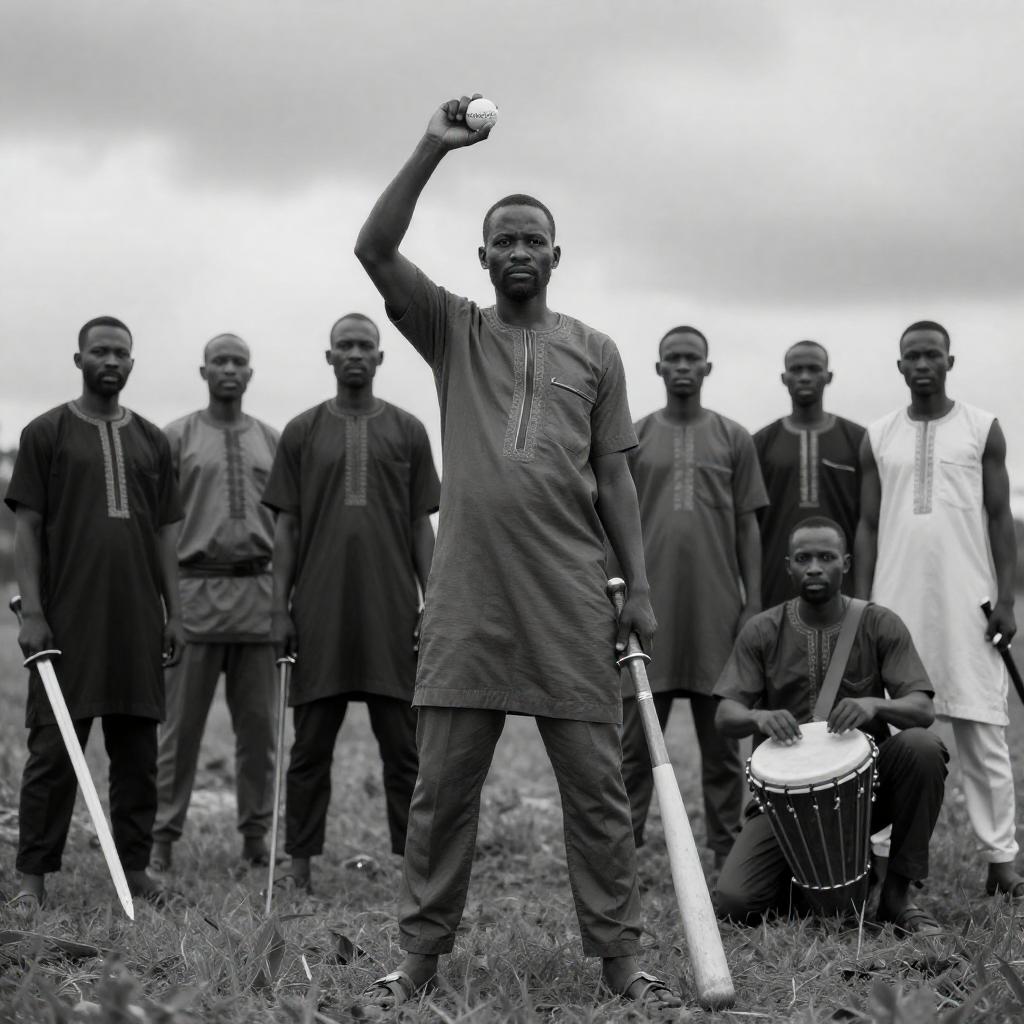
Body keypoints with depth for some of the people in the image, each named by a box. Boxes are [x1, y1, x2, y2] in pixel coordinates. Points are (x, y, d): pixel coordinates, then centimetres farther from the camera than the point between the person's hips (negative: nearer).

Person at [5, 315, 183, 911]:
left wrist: (174, 613, 8)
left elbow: (166, 533, 15)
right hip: (68, 617, -4)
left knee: (137, 748, 6)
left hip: (138, 620, 4)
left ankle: (136, 867, 14)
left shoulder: (152, 441, 14)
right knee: (54, 747, -3)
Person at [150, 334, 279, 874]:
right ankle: (161, 836, 4)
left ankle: (256, 836, 14)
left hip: (258, 591, 3)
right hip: (197, 588, -3)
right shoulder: (177, 437, 3)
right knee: (181, 723, -2)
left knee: (259, 723, 6)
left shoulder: (271, 441, 13)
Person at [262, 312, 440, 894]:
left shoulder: (407, 431, 8)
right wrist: (281, 609, 1)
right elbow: (287, 526, 8)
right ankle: (301, 866, 11)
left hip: (392, 611, 0)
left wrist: (430, 603, 0)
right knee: (311, 744, 5)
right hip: (319, 612, 0)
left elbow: (422, 525, 8)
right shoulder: (303, 432, 8)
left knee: (404, 746, 2)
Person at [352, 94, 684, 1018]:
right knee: (443, 788, 5)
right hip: (468, 602, 0)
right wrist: (435, 149, -13)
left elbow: (614, 476, 10)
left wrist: (640, 586, 3)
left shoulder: (594, 351, 10)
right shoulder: (453, 331, 8)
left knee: (597, 787, 3)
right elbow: (375, 249, -6)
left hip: (572, 604, 0)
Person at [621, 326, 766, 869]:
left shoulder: (733, 438, 7)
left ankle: (728, 856, 12)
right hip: (650, 613, 0)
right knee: (635, 741, 1)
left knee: (722, 743, 5)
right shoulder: (634, 438, 7)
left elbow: (747, 525, 7)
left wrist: (753, 601, 0)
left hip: (717, 613, 0)